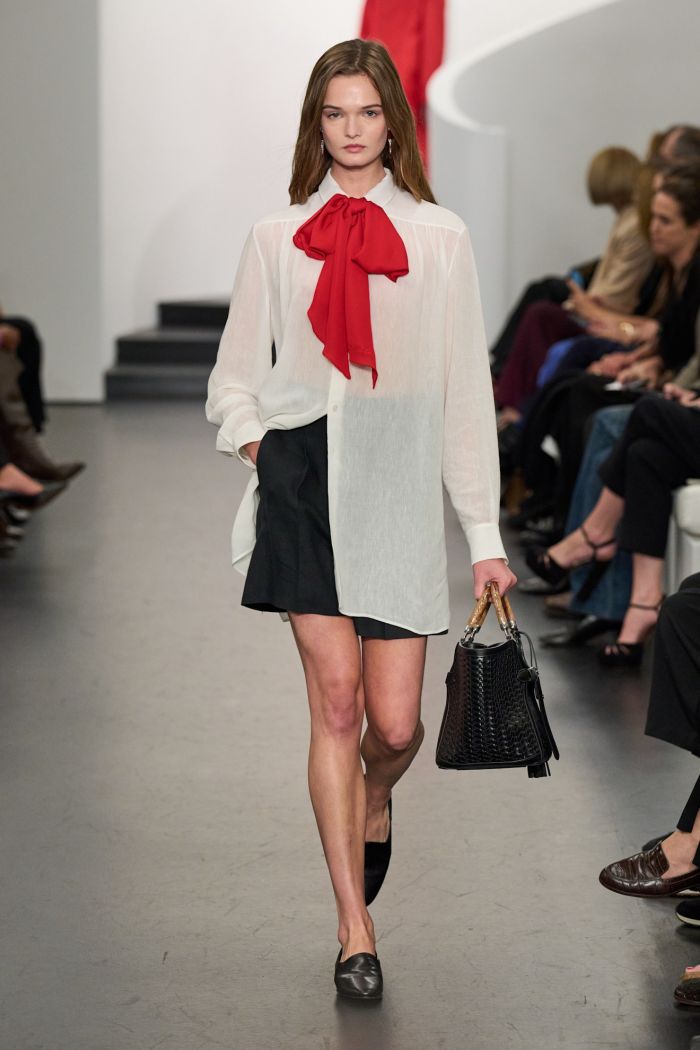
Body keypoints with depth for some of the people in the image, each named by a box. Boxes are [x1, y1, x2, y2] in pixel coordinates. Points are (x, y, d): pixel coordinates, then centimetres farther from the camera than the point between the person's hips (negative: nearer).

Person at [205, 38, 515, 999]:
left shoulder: (439, 237, 7)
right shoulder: (277, 237, 9)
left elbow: (465, 391, 6)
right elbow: (235, 377, 16)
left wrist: (486, 536, 4)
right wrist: (258, 447, -5)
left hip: (400, 485, 0)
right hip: (303, 475, 0)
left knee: (395, 723, -2)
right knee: (337, 700, -6)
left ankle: (373, 803, 37)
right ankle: (355, 933, 2)